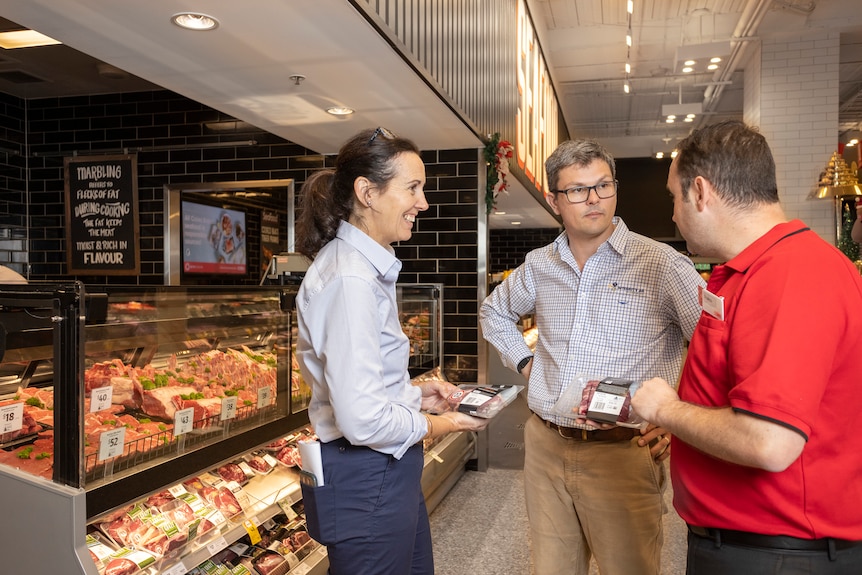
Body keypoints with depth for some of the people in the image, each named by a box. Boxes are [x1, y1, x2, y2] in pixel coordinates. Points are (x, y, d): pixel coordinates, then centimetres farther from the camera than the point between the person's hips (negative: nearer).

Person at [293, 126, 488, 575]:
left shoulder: (364, 267, 9)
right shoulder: (350, 278, -23)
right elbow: (362, 418, -28)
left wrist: (415, 394, 5)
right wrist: (435, 425, -12)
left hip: (388, 472, 10)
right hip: (366, 482, -10)